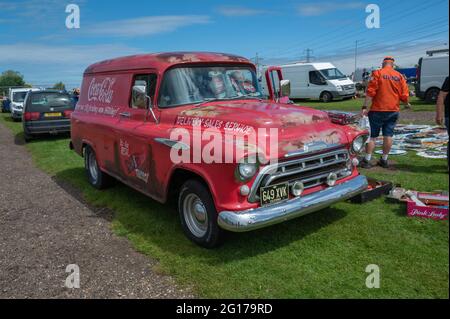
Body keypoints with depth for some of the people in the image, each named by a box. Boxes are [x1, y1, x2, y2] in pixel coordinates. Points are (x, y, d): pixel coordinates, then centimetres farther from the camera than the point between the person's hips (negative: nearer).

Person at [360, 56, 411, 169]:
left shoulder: (377, 73, -4)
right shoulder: (399, 76, 7)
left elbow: (370, 92, -13)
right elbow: (404, 95, 5)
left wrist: (365, 107, -14)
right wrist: (407, 104, 25)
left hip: (378, 110, -3)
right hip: (393, 111, 4)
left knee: (372, 136, 0)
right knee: (388, 136, 8)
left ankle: (367, 160, -2)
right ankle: (384, 160, 14)